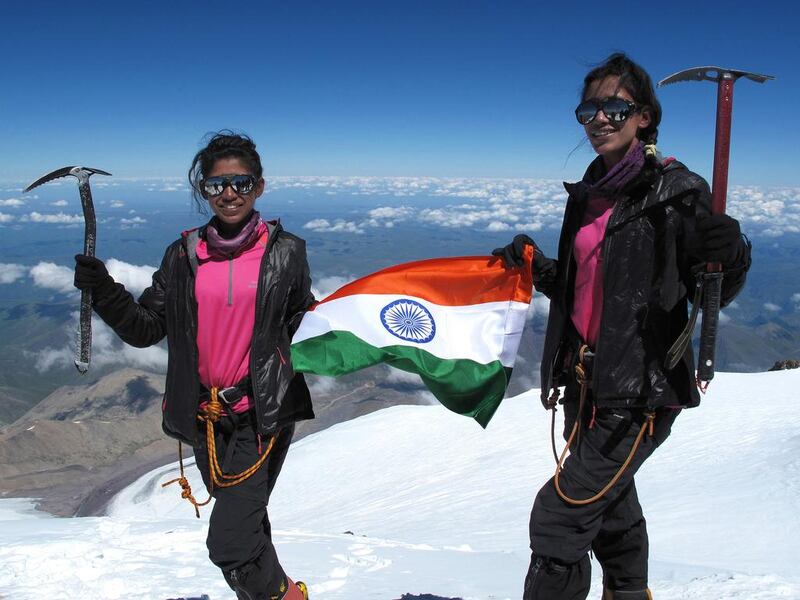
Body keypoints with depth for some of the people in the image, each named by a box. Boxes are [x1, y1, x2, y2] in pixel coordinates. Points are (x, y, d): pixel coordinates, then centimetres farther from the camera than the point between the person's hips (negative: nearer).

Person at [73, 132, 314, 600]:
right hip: (205, 416, 4)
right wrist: (103, 291, -10)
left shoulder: (285, 252, -3)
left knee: (228, 544, -11)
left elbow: (301, 330, 6)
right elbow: (146, 328, 3)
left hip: (263, 415, -4)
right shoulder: (184, 256, 3)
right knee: (245, 522, 21)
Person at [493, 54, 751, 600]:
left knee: (560, 515, -10)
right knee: (610, 505, 26)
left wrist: (728, 257, -32)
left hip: (641, 391, -8)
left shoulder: (675, 191, -13)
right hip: (588, 380, 8)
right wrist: (538, 268, 0)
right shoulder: (589, 192, 8)